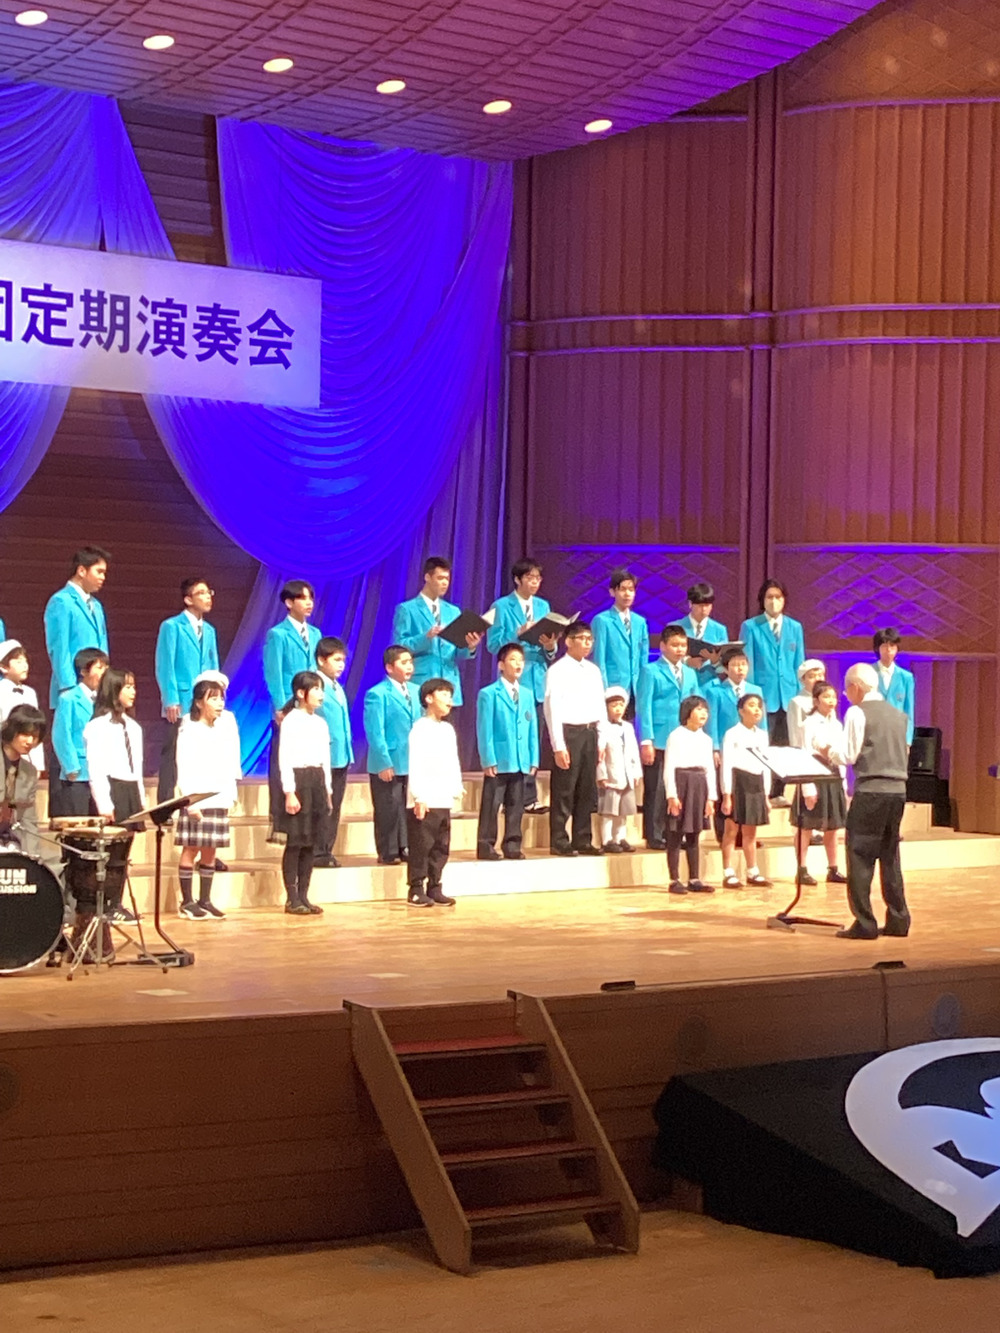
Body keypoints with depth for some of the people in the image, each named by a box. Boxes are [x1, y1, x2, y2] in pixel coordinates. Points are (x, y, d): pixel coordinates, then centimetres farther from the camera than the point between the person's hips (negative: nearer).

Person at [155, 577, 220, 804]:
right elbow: (164, 667, -6)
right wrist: (171, 701, -13)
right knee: (173, 759, -4)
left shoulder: (209, 630, 16)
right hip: (180, 707, -6)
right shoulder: (171, 627, -2)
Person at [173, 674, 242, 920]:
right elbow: (184, 768, -9)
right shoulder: (189, 729, -5)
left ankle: (205, 900, 13)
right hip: (196, 799, -5)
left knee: (210, 849, 8)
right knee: (191, 848, -2)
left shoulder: (227, 723, 8)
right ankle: (187, 901, 4)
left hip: (219, 797, 5)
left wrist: (232, 794, 8)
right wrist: (190, 801, -16)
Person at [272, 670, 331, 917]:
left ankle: (303, 896, 12)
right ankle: (291, 898, -1)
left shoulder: (320, 723, 15)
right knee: (294, 842, -5)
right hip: (298, 779, -7)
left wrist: (327, 790, 15)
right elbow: (284, 759, -12)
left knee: (310, 843, 7)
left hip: (317, 782, 7)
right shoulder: (291, 721, -7)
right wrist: (289, 792, -18)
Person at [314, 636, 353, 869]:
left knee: (334, 807, 12)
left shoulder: (338, 689, 15)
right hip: (324, 758, -9)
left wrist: (348, 753, 15)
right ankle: (318, 853, 1)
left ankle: (327, 851, 17)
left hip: (342, 757, 9)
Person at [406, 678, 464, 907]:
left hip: (444, 800, 8)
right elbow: (415, 764, -14)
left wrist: (457, 788, 11)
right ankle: (416, 890, 1)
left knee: (441, 846, 9)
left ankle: (434, 888, 15)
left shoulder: (448, 729, 16)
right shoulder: (420, 728, -8)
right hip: (424, 802, -8)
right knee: (421, 845, -5)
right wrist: (418, 797, -18)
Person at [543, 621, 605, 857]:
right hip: (568, 731, -6)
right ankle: (559, 842, 2)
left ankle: (582, 840, 15)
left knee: (587, 790, 8)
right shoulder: (558, 670, -5)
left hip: (589, 733, 6)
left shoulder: (593, 671, 14)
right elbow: (552, 708, -10)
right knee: (564, 791, -4)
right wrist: (558, 746, -15)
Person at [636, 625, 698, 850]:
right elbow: (644, 708, -4)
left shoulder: (690, 674, 17)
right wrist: (646, 741, -11)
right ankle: (654, 837, 2)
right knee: (656, 791, -3)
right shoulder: (651, 672, 0)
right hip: (659, 743, -5)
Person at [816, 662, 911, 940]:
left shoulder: (858, 712, -5)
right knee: (890, 855, 14)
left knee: (860, 855, -2)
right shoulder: (897, 714, 14)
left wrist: (829, 752, 12)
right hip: (898, 789, 7)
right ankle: (898, 919, 14)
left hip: (870, 790, -7)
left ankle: (864, 924, -5)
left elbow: (849, 755, -9)